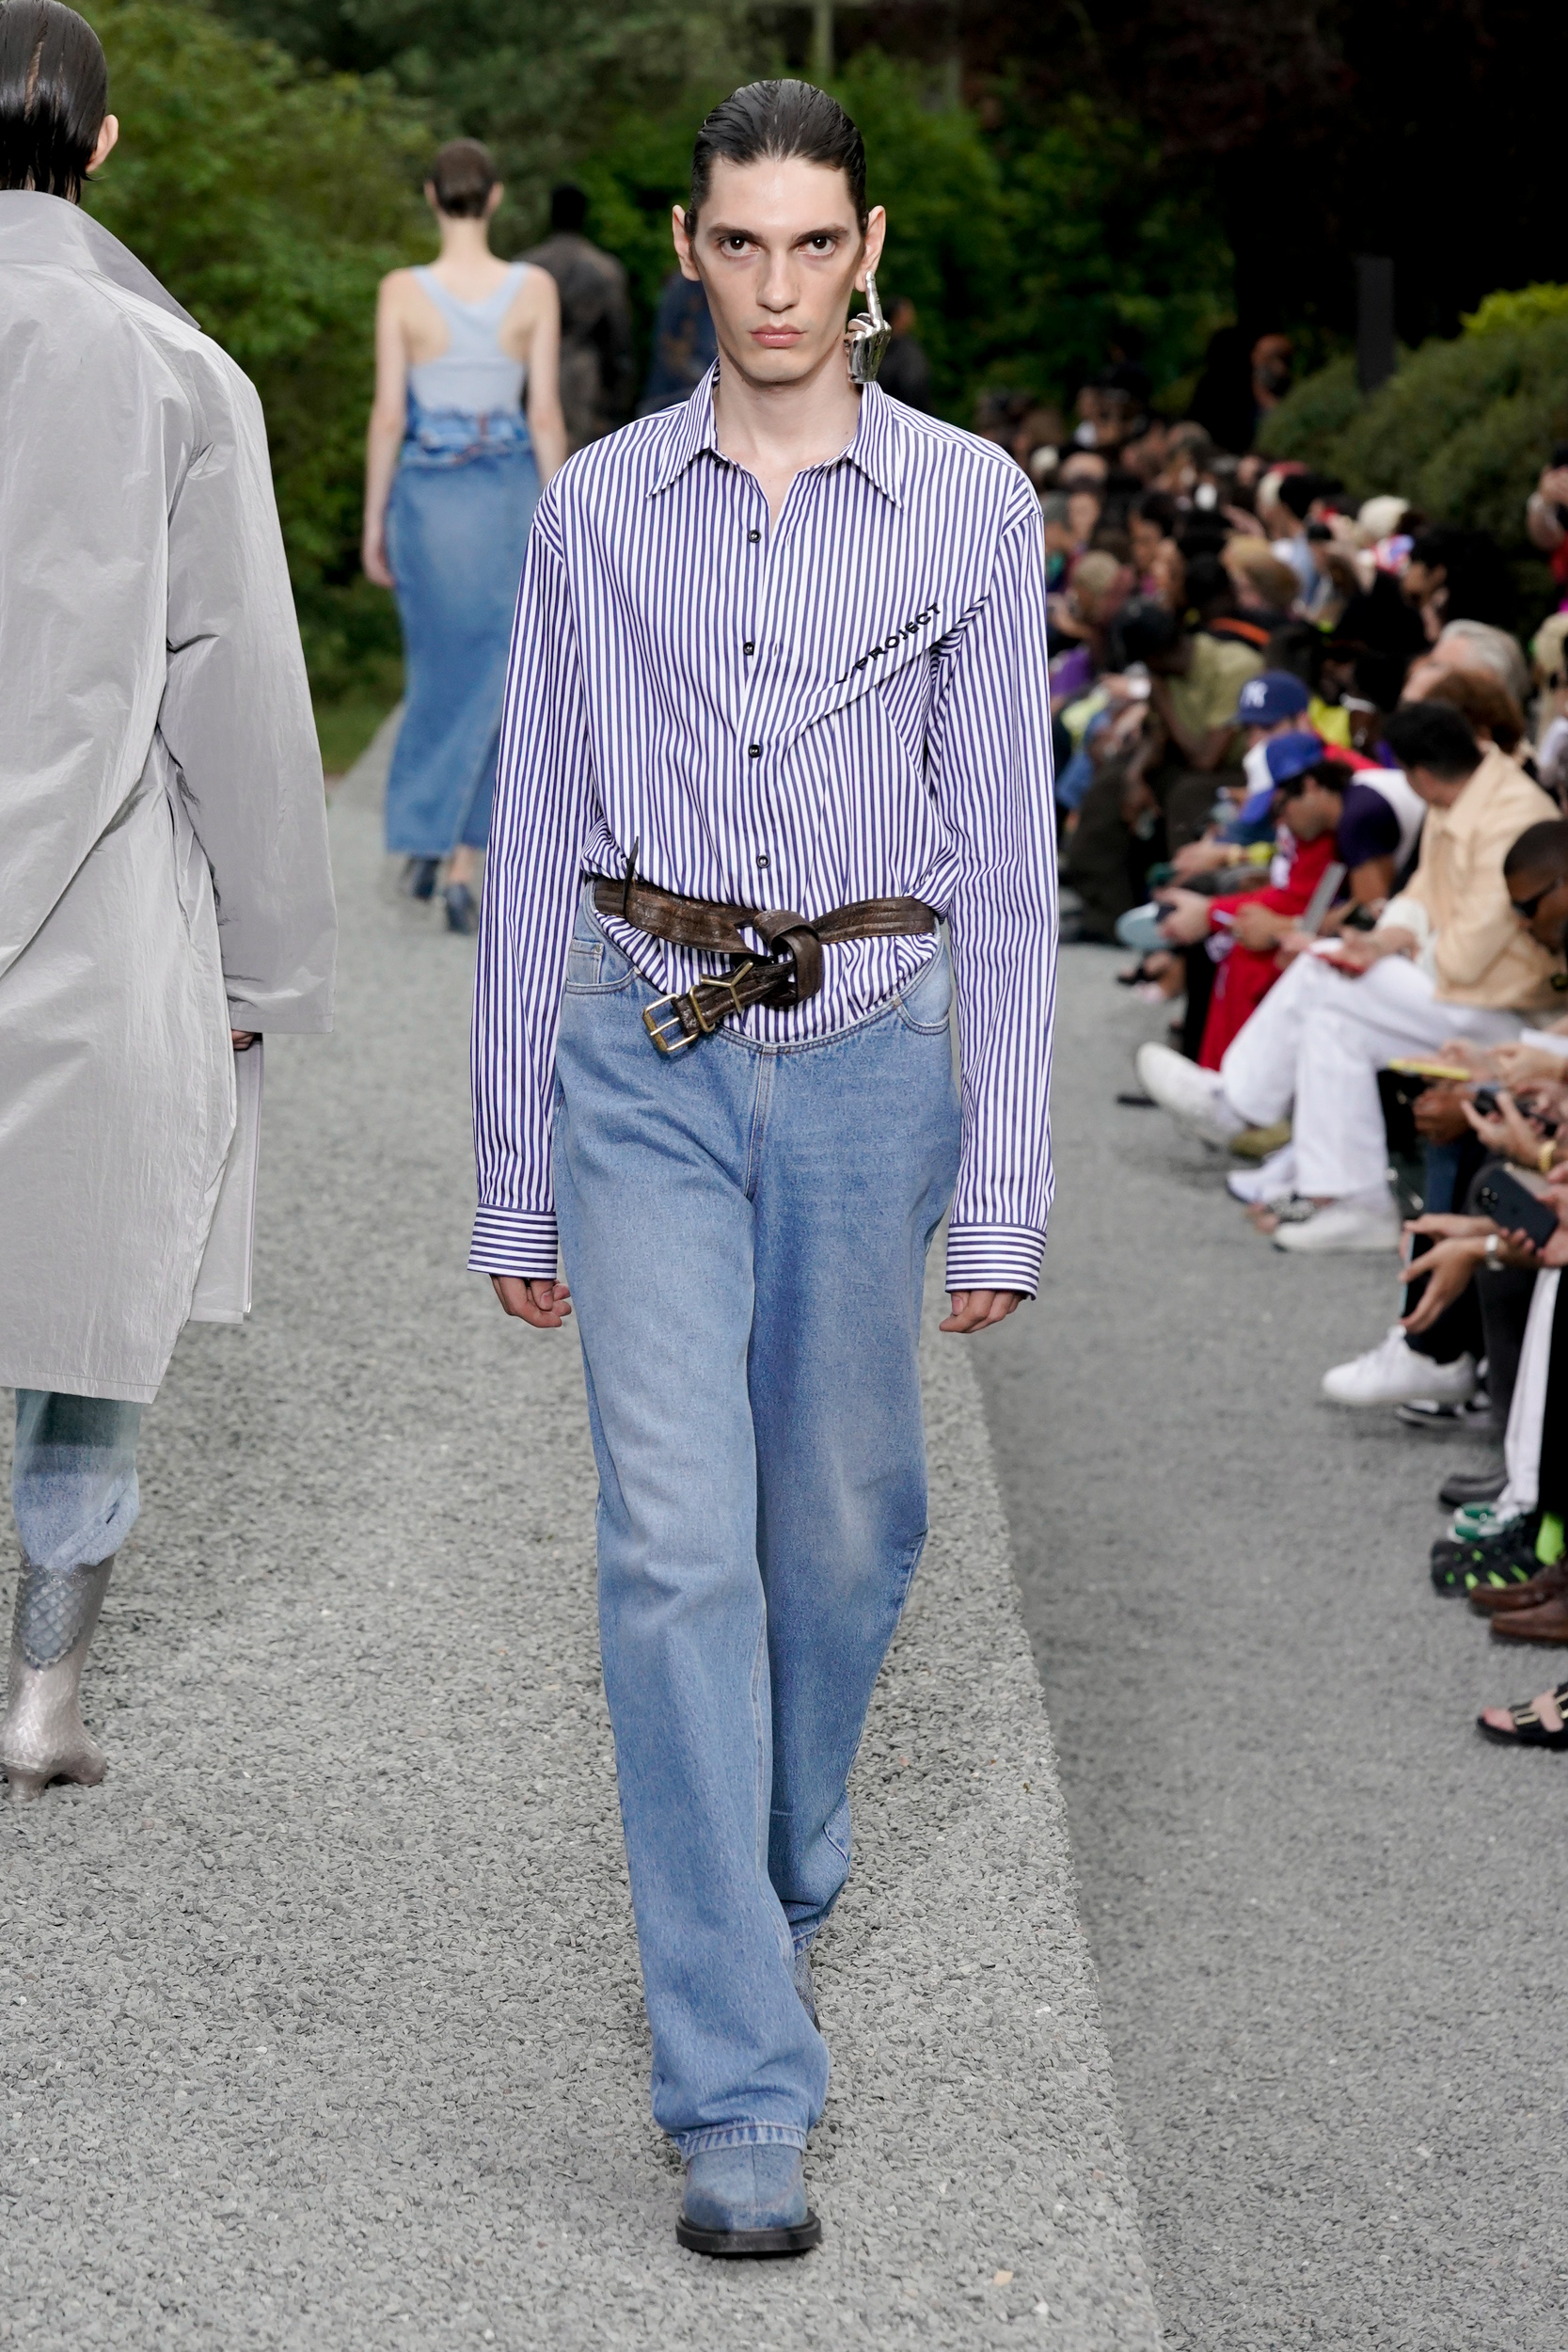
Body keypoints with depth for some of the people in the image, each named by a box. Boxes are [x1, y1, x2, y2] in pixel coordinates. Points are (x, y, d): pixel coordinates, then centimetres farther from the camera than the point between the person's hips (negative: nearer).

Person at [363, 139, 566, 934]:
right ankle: (465, 863, 2)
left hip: (428, 490, 0)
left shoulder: (403, 293, -8)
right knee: (491, 680, 7)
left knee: (440, 669, 17)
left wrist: (374, 522, 3)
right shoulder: (535, 289, -5)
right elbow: (545, 414, -3)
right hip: (512, 487, 0)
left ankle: (424, 842, 14)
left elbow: (387, 416, -6)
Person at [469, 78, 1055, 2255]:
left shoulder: (972, 506, 0)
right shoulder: (600, 508, 3)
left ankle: (774, 1895, 42)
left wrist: (1002, 1191, -4)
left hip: (867, 1067, 0)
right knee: (678, 1547, -10)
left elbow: (1008, 862, 0)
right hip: (648, 1069, 0)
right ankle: (743, 2092, -8)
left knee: (844, 1526, 13)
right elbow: (537, 850, 8)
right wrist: (516, 1177, 7)